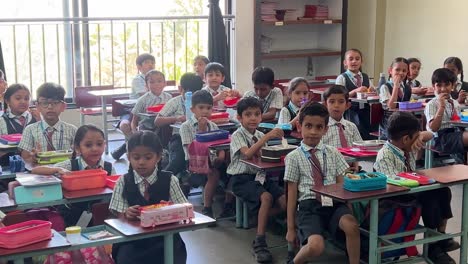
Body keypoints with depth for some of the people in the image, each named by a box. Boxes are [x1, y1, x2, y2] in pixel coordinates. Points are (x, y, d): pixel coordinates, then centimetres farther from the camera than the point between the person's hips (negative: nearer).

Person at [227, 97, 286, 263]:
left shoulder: (260, 135, 13)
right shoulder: (237, 136, -8)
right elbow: (247, 153, -27)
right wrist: (267, 136, -31)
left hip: (260, 175, 6)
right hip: (242, 179, -6)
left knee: (284, 201, -16)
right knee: (266, 197, -33)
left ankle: (260, 220, 7)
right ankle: (259, 243, -26)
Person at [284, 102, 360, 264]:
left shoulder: (333, 153, 12)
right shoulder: (294, 157, 3)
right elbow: (292, 194, 4)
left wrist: (349, 212, -4)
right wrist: (291, 228, 5)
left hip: (333, 203, 3)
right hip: (309, 206, -3)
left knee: (352, 226, -31)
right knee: (316, 246, -29)